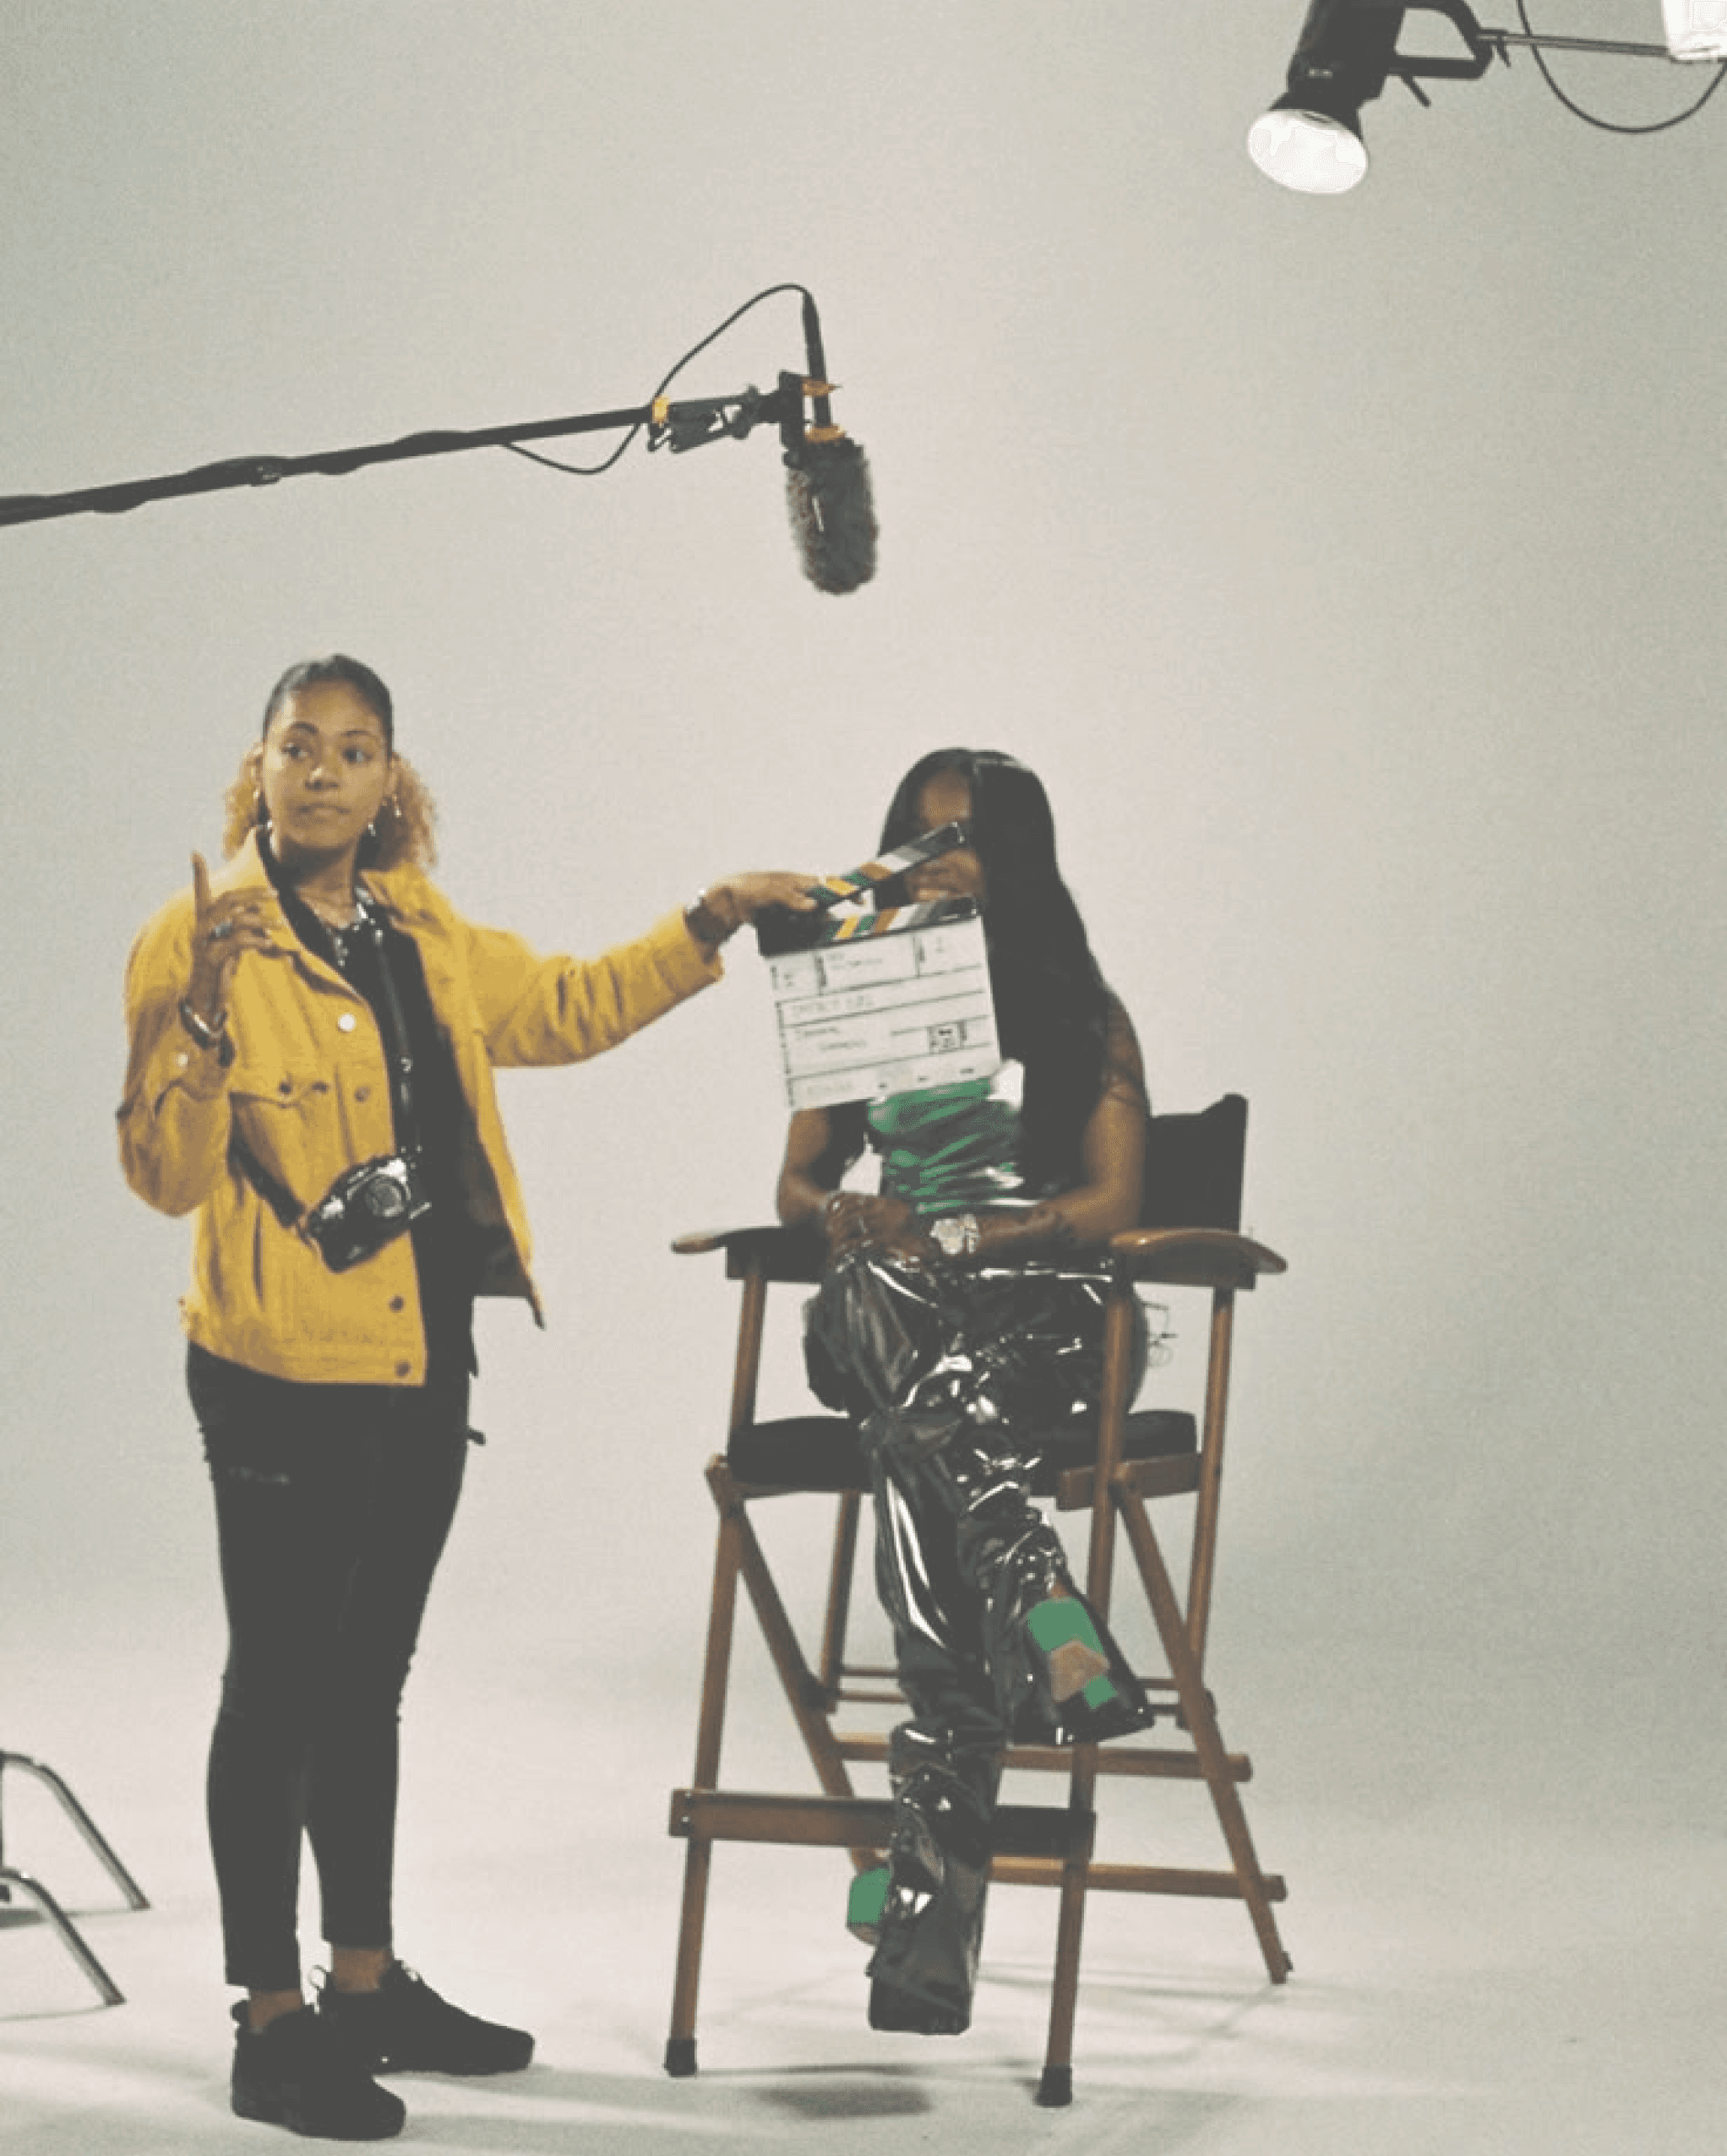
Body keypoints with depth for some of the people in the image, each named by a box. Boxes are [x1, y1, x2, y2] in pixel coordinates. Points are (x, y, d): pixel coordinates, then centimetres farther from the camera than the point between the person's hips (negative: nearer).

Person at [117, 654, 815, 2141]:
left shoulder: (423, 935, 10)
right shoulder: (201, 940, -11)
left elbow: (567, 1009, 26)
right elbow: (167, 1176, -17)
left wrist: (711, 925, 21)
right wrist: (205, 1014, -30)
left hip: (424, 1361, 7)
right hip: (285, 1370, -7)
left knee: (368, 1680, 16)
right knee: (281, 1686, -1)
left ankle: (367, 1984, 27)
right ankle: (272, 2027, 7)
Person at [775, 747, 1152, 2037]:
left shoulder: (1079, 1013, 8)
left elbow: (1111, 1202, -2)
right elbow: (799, 1182, 14)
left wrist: (947, 1235, -14)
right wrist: (846, 1216, -11)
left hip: (1045, 1312, -2)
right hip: (892, 1313, 3)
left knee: (916, 1452, -36)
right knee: (870, 1291, -38)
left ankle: (936, 1867, -43)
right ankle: (1042, 1608, -52)